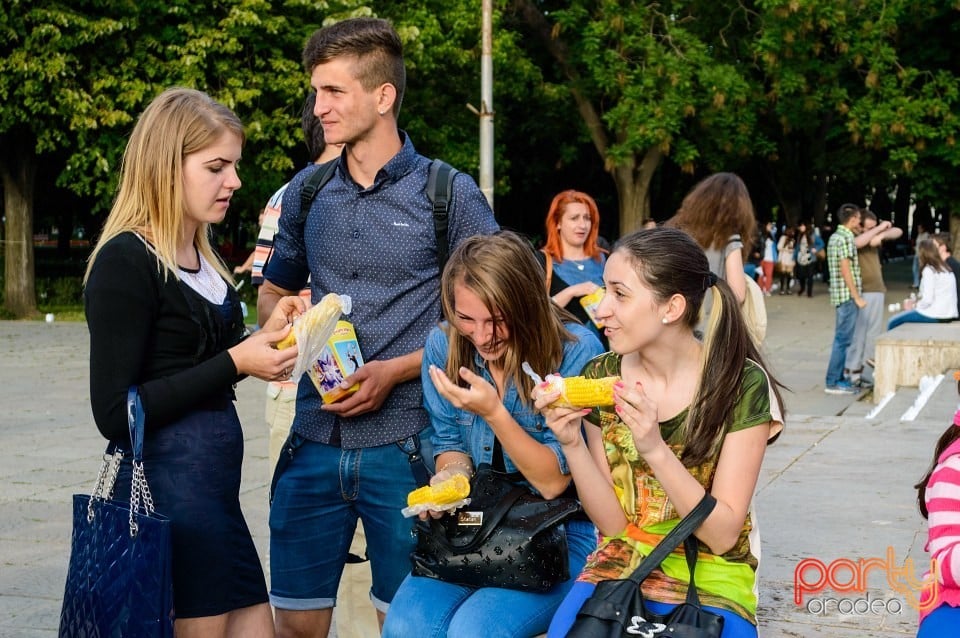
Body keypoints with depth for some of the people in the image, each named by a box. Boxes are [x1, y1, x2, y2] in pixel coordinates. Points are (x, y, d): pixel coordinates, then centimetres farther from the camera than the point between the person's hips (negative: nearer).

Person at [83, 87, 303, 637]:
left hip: (215, 483, 9)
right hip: (162, 486, -9)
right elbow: (115, 412, -17)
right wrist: (235, 363, -19)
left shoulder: (201, 255, 13)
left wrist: (264, 335, 3)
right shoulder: (126, 261, -14)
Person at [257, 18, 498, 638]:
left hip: (405, 446, -4)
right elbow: (274, 292, 22)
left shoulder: (450, 194, -4)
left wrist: (397, 369, -12)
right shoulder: (306, 191, 9)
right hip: (315, 441, 4)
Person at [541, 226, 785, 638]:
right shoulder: (600, 377, -3)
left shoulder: (742, 385, -14)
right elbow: (612, 522, -2)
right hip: (619, 566, 3)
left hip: (709, 578, -3)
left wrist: (655, 449, -26)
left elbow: (722, 535, -13)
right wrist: (572, 444, -18)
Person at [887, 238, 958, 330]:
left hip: (935, 316, -9)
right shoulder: (945, 269, 14)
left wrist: (913, 306, 0)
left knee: (893, 322, -1)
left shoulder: (929, 270, -11)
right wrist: (916, 302, 11)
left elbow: (927, 300, -17)